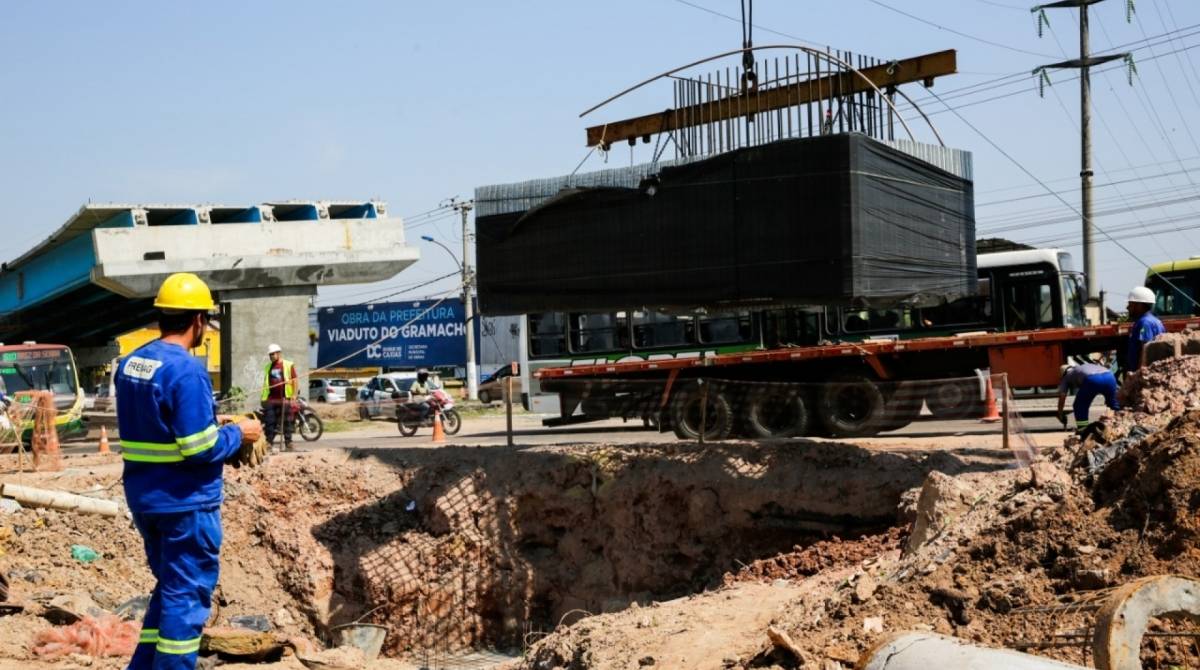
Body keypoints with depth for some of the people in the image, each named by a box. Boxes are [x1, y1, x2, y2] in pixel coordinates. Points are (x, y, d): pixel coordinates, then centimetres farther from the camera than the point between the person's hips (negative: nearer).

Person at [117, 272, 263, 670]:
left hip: (143, 498, 8)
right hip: (186, 502, -8)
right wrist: (238, 434, -5)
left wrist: (216, 430, 14)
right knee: (187, 595, 3)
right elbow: (199, 448, -23)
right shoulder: (186, 370, -20)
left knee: (169, 587, 21)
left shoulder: (130, 363, 6)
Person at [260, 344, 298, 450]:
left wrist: (294, 395, -7)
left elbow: (294, 381, 0)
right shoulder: (268, 366, 15)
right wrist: (263, 396, 13)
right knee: (269, 421, 1)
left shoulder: (289, 365, 1)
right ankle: (269, 441, 6)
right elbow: (265, 382, 19)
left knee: (287, 421, 0)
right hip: (270, 399, 4)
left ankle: (288, 442, 4)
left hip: (285, 398, -4)